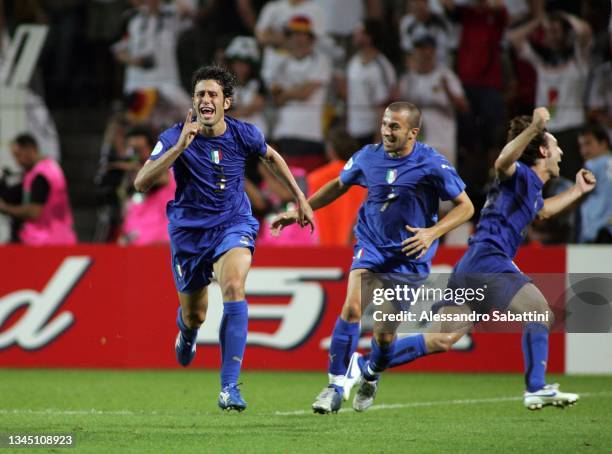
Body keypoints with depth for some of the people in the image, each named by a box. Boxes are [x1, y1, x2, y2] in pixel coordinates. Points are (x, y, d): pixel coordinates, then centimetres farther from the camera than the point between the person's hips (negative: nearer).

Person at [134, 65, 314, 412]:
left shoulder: (244, 135, -9)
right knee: (195, 315, 12)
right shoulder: (175, 138, -16)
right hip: (190, 230, 0)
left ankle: (230, 387, -27)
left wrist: (300, 198, 16)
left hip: (234, 224, 0)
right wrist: (180, 146, -38)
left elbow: (271, 157, 15)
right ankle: (188, 332, 56)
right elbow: (141, 183, -29)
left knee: (234, 288, -28)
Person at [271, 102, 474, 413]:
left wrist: (432, 233, -23)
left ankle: (372, 377, 32)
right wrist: (300, 211, 12)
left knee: (385, 333, -2)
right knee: (352, 308, -21)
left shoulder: (431, 164, -15)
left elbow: (465, 206, -9)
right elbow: (339, 185, 16)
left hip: (409, 256, -2)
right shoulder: (368, 156, -4)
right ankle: (336, 387, -14)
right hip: (371, 245, 2)